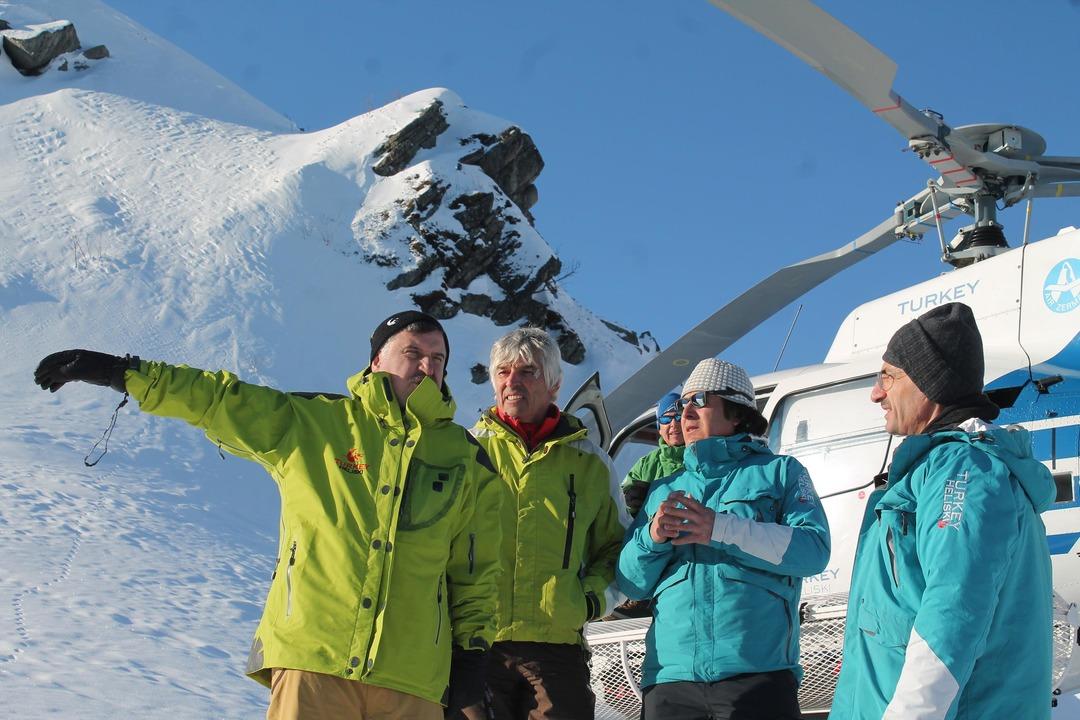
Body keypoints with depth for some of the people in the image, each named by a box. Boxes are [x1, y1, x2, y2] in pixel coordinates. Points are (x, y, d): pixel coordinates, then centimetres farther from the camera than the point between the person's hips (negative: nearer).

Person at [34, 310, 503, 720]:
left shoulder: (467, 463, 13)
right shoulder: (310, 422, 9)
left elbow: (477, 569, 16)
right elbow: (216, 399, 9)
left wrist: (472, 649, 9)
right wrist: (120, 372, 5)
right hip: (311, 657, -1)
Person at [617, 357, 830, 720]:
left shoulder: (780, 471, 11)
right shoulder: (663, 489, 22)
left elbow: (813, 550, -6)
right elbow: (631, 583, 17)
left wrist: (719, 529, -15)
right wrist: (652, 537, -4)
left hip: (757, 673, -3)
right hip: (669, 674, 3)